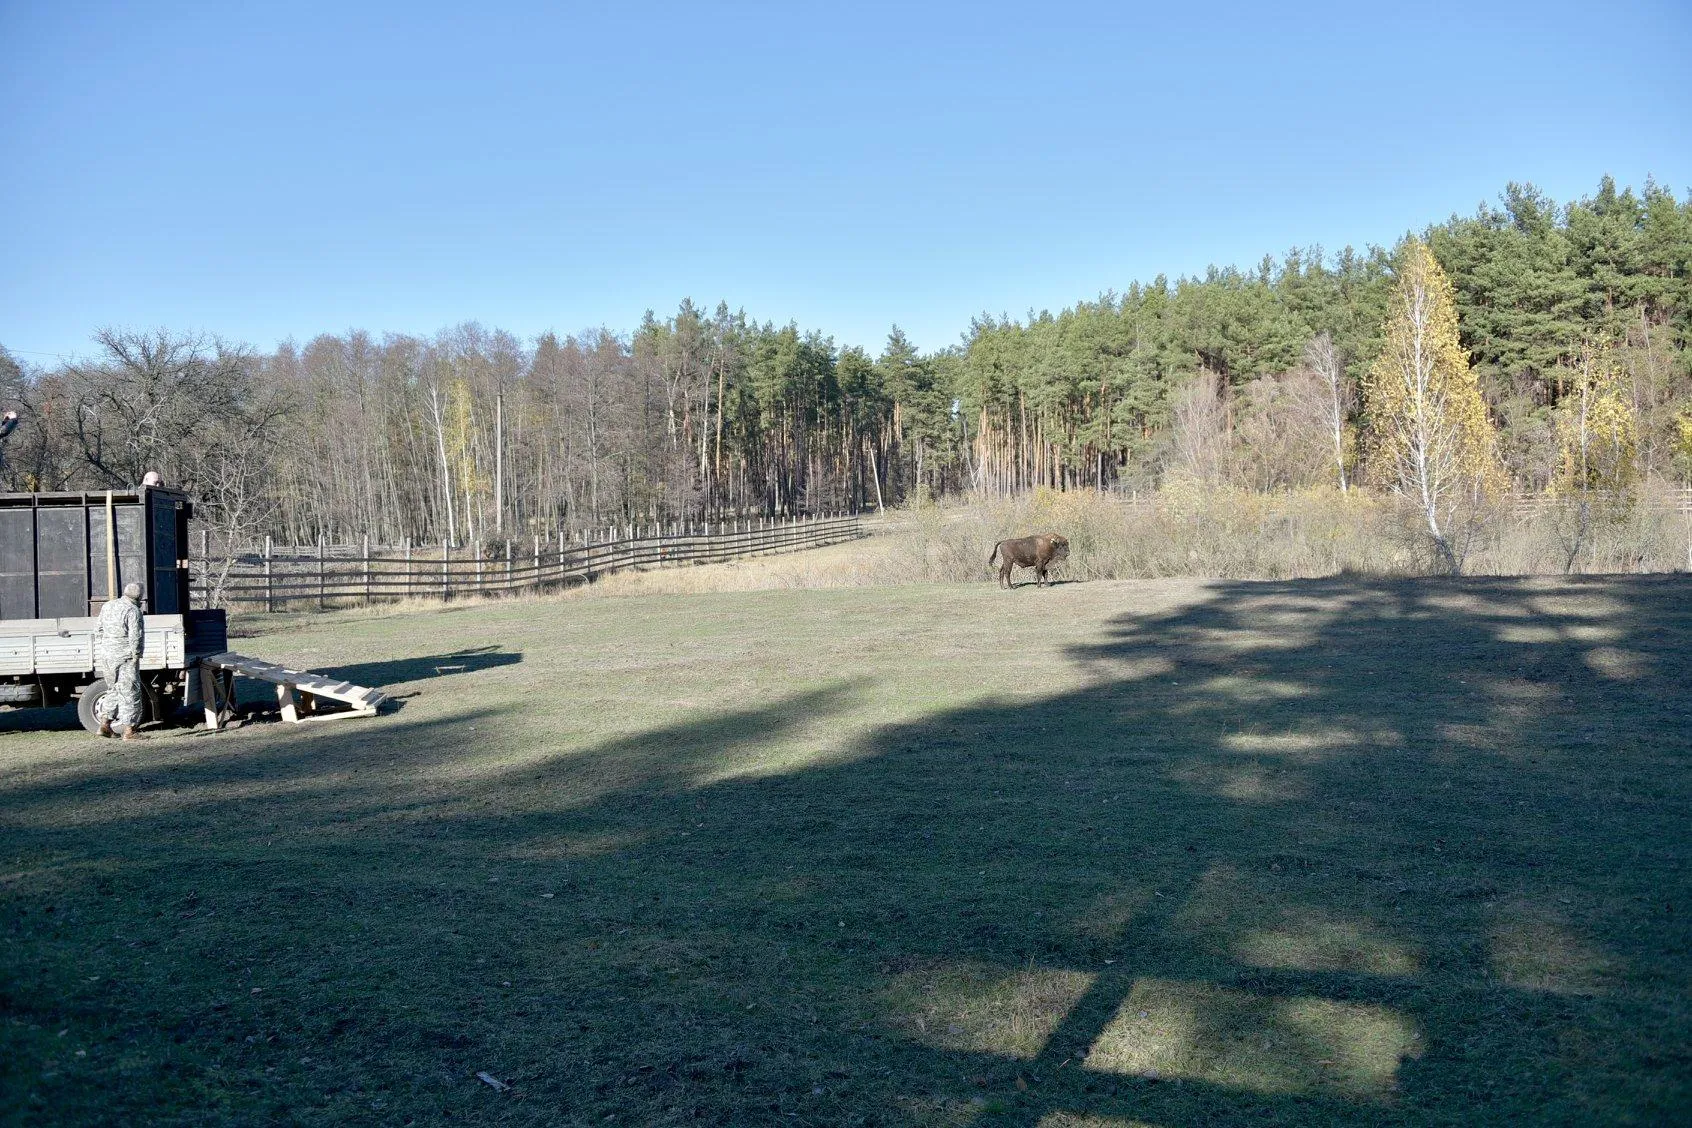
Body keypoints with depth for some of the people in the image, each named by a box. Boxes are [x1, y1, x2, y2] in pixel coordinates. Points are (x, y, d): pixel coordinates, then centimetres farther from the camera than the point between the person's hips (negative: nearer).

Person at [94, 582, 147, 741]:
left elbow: (98, 630, 18)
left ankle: (104, 724, 17)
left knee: (114, 690, 21)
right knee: (130, 692, -2)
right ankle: (128, 730, -3)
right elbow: (135, 636, -19)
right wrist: (136, 656, -13)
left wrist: (99, 653, 24)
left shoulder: (107, 607, 12)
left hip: (106, 656, 8)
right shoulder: (133, 611, -13)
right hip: (124, 657, -8)